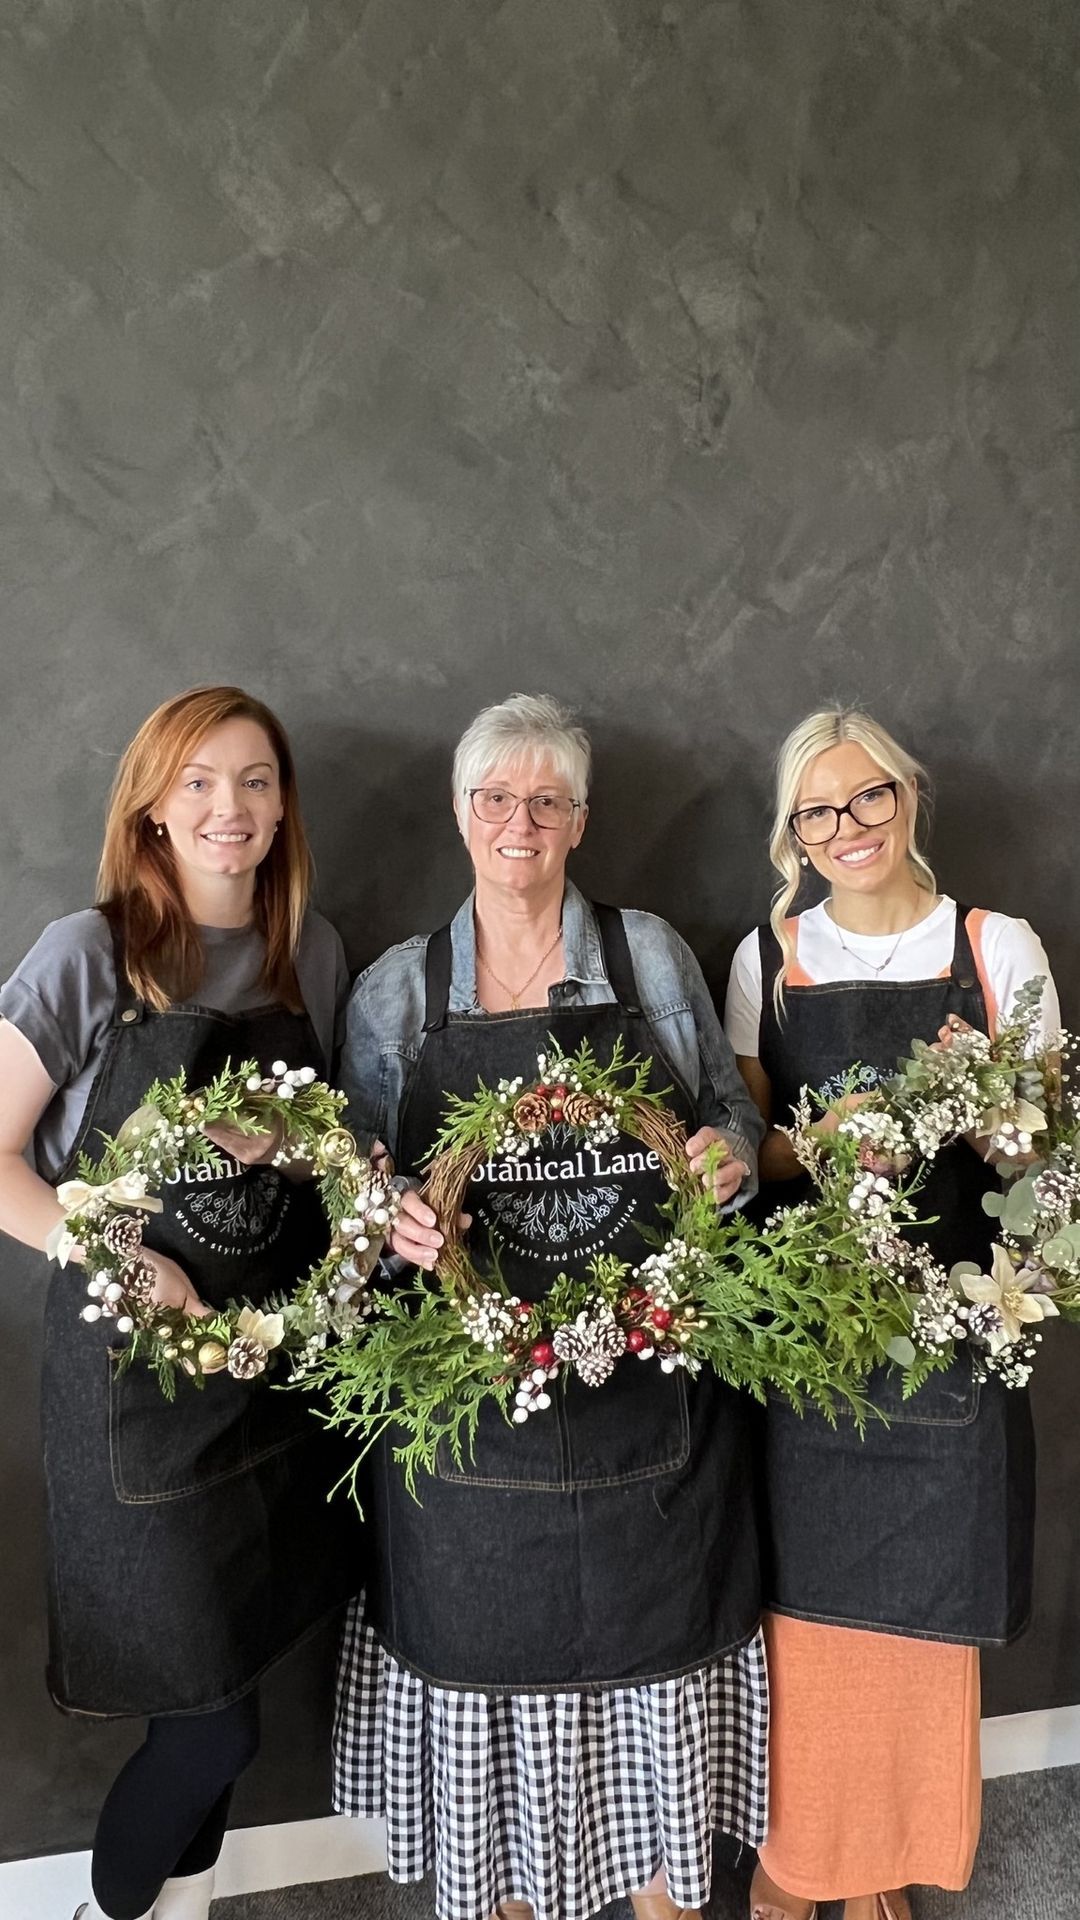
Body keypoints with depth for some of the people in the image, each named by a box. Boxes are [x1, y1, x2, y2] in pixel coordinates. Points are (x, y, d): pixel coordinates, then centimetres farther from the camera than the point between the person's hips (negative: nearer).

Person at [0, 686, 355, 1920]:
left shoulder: (312, 952, 3)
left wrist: (288, 1138, -6)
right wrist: (128, 1266, -18)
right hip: (134, 1367, -4)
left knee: (232, 1670, 16)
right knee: (215, 1717, 3)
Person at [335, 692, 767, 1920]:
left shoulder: (651, 955, 2)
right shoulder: (394, 990, 3)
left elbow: (731, 1114, 9)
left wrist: (730, 1155, -12)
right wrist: (394, 1221, -14)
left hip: (648, 1389, 0)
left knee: (655, 1637, 14)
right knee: (489, 1650, 13)